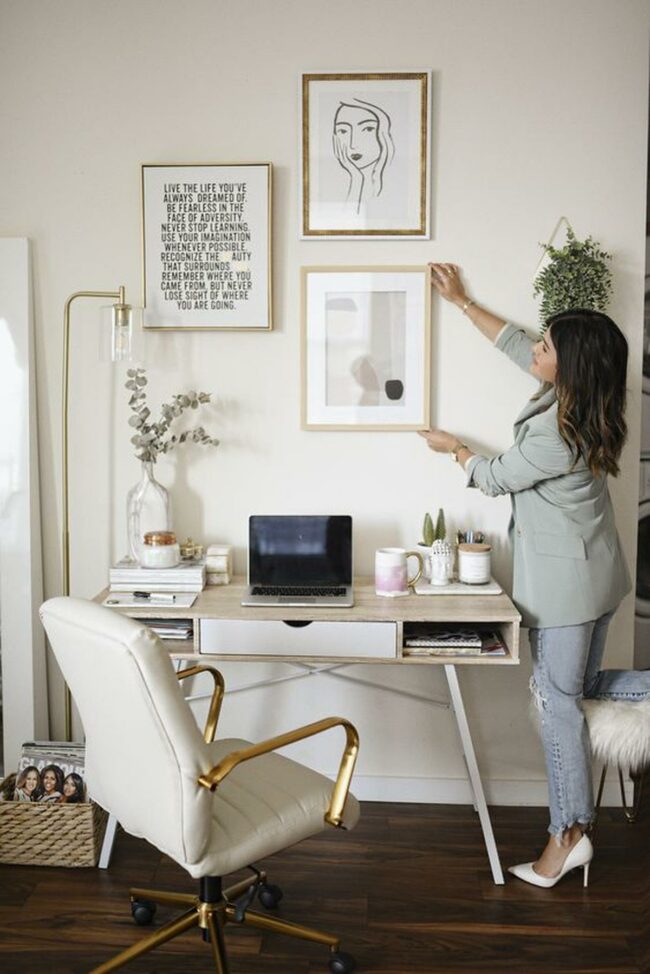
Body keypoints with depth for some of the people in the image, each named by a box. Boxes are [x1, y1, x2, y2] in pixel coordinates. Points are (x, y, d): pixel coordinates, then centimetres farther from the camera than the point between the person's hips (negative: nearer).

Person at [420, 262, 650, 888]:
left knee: (558, 703, 2)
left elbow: (495, 478, -9)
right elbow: (515, 344, 12)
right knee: (580, 686, 21)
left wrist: (452, 447, 10)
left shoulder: (555, 436, -27)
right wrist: (461, 301, 20)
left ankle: (568, 835, 15)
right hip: (595, 575, 10)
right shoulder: (578, 399, -1)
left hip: (563, 583, -9)